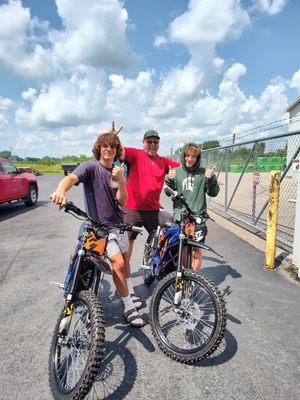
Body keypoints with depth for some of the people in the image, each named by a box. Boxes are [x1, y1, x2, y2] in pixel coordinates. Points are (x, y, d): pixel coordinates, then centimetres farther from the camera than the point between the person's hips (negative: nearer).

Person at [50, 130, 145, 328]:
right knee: (118, 263, -15)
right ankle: (129, 308, 4)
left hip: (117, 222, 6)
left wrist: (121, 180, -23)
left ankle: (129, 294, 44)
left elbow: (122, 201, -5)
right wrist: (61, 190, -55)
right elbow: (71, 178, -32)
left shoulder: (117, 172, 4)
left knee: (124, 259, 19)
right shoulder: (91, 166, -12)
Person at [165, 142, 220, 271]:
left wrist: (211, 179, -14)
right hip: (180, 216, 1)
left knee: (197, 250, 5)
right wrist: (170, 180, -13)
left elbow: (213, 193, 3)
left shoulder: (203, 173, 2)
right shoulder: (176, 171, 4)